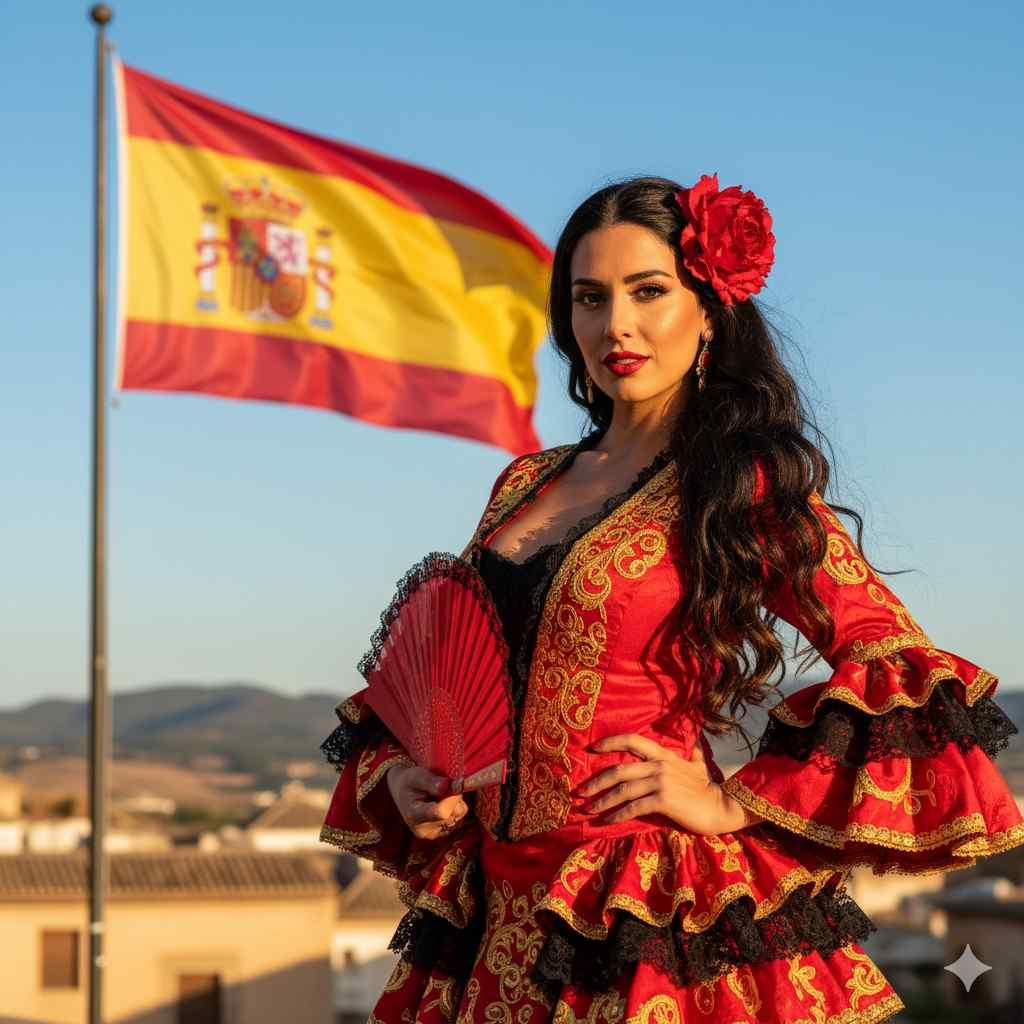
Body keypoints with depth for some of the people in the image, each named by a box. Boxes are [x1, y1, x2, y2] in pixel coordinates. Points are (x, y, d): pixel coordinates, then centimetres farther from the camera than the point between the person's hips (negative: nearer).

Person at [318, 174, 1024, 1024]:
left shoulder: (748, 486, -6)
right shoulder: (525, 484, 12)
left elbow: (911, 683, -11)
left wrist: (734, 803, -15)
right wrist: (399, 779, 1)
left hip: (655, 930, -6)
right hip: (496, 927, 6)